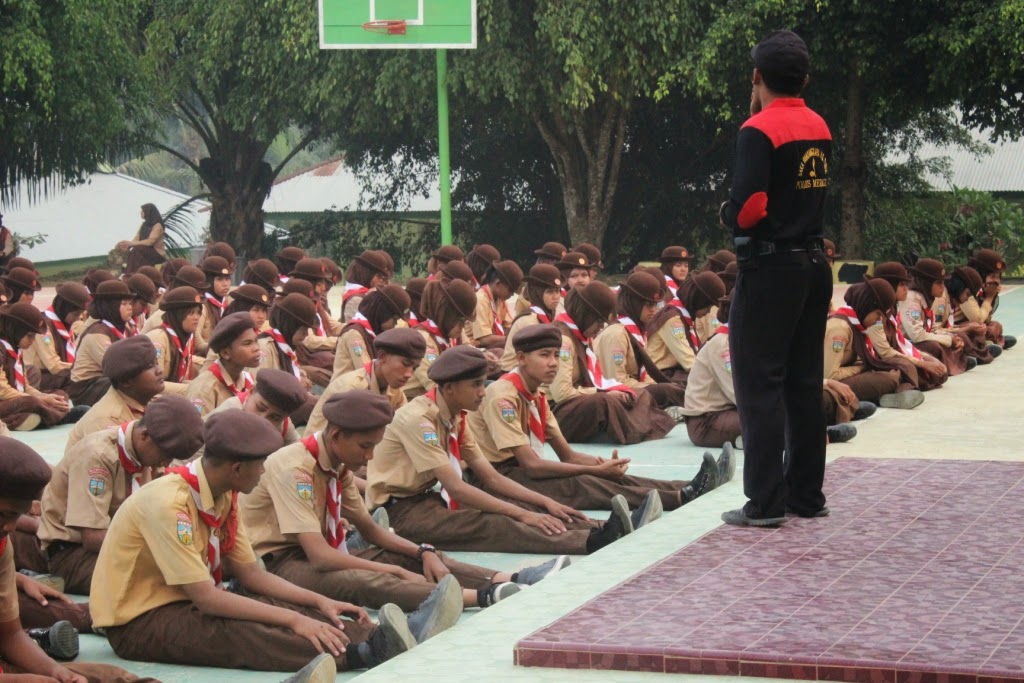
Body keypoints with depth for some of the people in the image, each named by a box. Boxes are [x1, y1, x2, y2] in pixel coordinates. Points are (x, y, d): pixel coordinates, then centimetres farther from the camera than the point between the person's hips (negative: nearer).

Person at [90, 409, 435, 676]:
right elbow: (205, 597, -29)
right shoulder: (169, 503, -26)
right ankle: (363, 653, -48)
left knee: (283, 610, -15)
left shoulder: (224, 498, 2)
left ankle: (378, 638, -31)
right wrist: (293, 620, -31)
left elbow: (250, 574, 7)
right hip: (137, 622, -9)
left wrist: (319, 602, -6)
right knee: (239, 633, -35)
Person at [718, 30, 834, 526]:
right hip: (814, 265, 8)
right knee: (804, 383, 13)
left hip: (769, 269, -8)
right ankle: (807, 495, 18)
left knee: (759, 385, -3)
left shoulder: (759, 132, -13)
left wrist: (727, 213, 1)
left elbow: (747, 209, -23)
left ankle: (766, 502, -5)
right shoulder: (819, 130, 9)